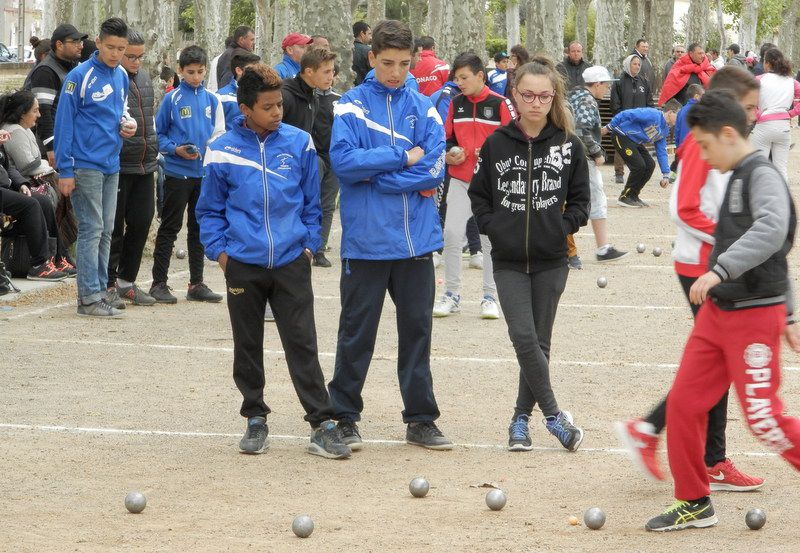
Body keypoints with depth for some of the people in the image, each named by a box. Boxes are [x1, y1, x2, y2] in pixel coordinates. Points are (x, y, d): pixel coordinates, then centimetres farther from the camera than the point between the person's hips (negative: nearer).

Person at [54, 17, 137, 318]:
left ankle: (99, 289, 18)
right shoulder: (80, 76, -12)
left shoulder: (122, 76, 9)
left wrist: (128, 124, 1)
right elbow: (64, 123, -12)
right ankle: (89, 298, -5)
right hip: (86, 165, -7)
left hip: (111, 166, 7)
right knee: (91, 230, -7)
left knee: (105, 231, 11)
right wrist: (65, 171, -14)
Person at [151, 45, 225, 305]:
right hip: (178, 173, -4)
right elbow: (159, 134, -1)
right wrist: (176, 149, -16)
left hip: (205, 173, 4)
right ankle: (159, 283, 5)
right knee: (170, 227, -1)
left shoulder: (212, 99, 6)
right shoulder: (172, 99, -4)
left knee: (200, 228, 11)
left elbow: (219, 134, 10)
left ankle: (197, 283, 19)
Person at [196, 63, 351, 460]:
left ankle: (322, 424, -3)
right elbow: (209, 210, 8)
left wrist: (309, 244, 4)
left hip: (291, 262, 0)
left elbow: (312, 201, 11)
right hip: (243, 264, 1)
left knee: (302, 345, -3)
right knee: (247, 347, 10)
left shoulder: (299, 144, 1)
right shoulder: (224, 151, -2)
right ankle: (255, 419, 23)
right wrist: (219, 250, -1)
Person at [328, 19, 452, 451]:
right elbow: (343, 161, -16)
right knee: (357, 331, 5)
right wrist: (403, 158, -12)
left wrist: (374, 174, -11)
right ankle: (345, 417, 16)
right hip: (366, 238, -2)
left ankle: (421, 419, 16)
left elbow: (434, 168, -6)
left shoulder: (423, 108, 5)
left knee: (417, 329, 8)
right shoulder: (352, 105, -2)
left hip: (416, 238, 3)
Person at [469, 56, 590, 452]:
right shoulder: (497, 143, -1)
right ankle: (553, 413, -3)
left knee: (539, 342, 6)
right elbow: (478, 193, 9)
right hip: (508, 261, -1)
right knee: (524, 338, -13)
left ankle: (521, 418, 18)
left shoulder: (569, 145, -1)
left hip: (551, 261, 1)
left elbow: (580, 199, 8)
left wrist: (563, 227, -5)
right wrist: (492, 226, -3)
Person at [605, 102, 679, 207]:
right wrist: (609, 127, -25)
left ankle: (633, 196, 13)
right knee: (639, 166, -16)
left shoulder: (665, 130, 8)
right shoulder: (653, 115, -22)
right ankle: (624, 198, -3)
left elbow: (661, 152, 14)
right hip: (621, 136, -9)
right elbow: (627, 115, -26)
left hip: (635, 141, 9)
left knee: (650, 165, 2)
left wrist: (665, 175, 10)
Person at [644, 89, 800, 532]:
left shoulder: (763, 176, -15)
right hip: (717, 311, 9)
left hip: (754, 316, -9)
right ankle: (693, 503, 17)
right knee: (684, 402, 7)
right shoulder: (737, 179, 15)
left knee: (763, 418, -7)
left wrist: (720, 270, -42)